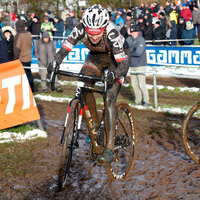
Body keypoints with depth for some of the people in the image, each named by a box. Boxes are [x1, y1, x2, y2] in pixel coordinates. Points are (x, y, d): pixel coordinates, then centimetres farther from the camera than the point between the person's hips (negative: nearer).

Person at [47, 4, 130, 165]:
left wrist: (113, 74, -61)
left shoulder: (112, 33, -39)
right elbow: (65, 48, -25)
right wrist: (56, 62, -46)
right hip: (97, 56, 4)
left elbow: (123, 65, -40)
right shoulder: (81, 29, -29)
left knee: (109, 99, -20)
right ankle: (95, 123, 4)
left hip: (117, 58, -4)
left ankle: (110, 149, -22)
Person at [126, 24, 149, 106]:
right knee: (134, 84, 8)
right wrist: (132, 49, -19)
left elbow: (138, 52, -20)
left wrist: (128, 53, -8)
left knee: (141, 84, -8)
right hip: (132, 65, 6)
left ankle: (146, 101, 4)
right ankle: (138, 101, 18)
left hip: (140, 65, -6)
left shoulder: (141, 40, -10)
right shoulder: (129, 39, 8)